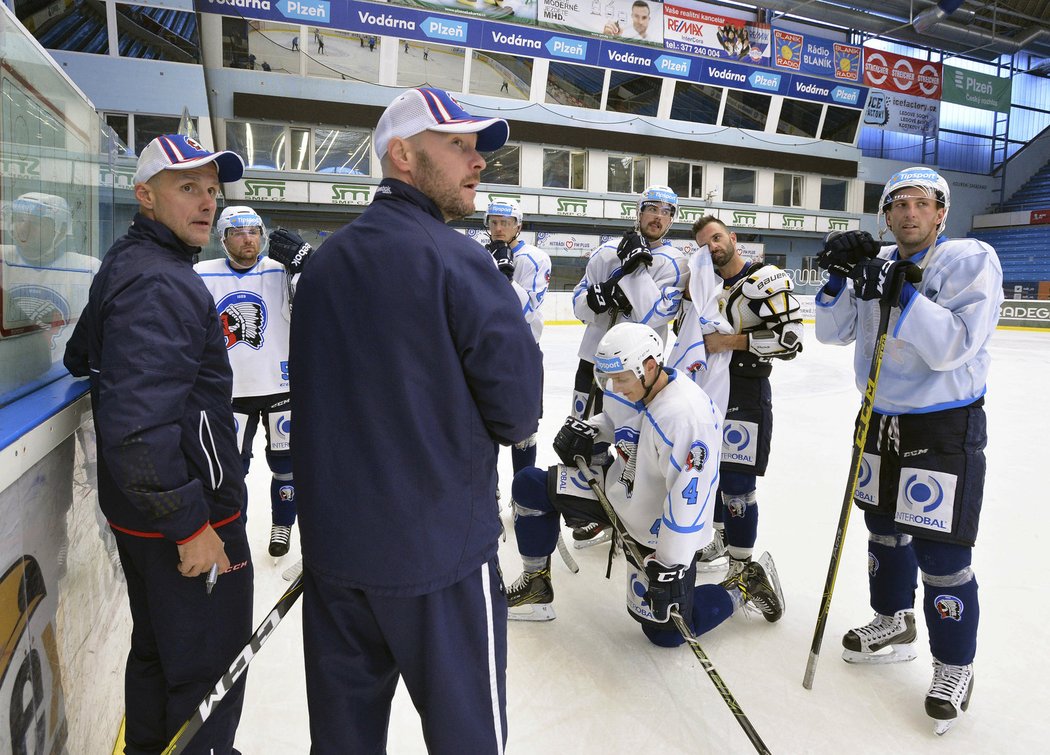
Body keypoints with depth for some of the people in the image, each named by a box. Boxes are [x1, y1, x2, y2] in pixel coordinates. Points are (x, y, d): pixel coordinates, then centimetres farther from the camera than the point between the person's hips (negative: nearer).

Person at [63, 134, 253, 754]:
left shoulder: (127, 265, 11)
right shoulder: (160, 284, -22)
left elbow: (81, 358, 26)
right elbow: (138, 424, -30)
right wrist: (189, 523, -24)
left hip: (143, 512, 10)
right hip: (188, 519, -10)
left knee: (157, 651, 26)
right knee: (209, 670, 5)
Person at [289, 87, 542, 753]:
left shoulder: (325, 261, 6)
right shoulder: (456, 260, -16)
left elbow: (323, 394, 12)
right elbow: (518, 413, -14)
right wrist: (508, 425, 8)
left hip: (332, 541, 7)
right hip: (437, 547, -6)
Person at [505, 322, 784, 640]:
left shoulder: (688, 415, -34)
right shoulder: (630, 388, -10)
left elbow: (688, 499, -32)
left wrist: (669, 567, -30)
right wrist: (586, 430, -5)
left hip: (664, 529, -7)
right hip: (619, 490, 7)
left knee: (665, 631, -1)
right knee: (529, 486, -2)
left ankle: (747, 584, 20)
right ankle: (537, 584, 15)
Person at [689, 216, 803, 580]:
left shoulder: (768, 279, -13)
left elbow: (789, 339, -21)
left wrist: (729, 341, -22)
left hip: (746, 394, -8)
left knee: (736, 483, -7)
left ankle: (741, 563, 10)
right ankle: (717, 538, 38)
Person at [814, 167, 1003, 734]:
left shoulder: (971, 261, -13)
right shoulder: (877, 264, 6)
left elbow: (952, 346, -26)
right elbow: (833, 332, 1)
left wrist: (898, 293, -33)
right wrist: (839, 278, -13)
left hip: (945, 427, -6)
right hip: (882, 419, 7)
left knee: (940, 552, -2)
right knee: (884, 527, 18)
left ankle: (954, 665, 20)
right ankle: (894, 624, 40)